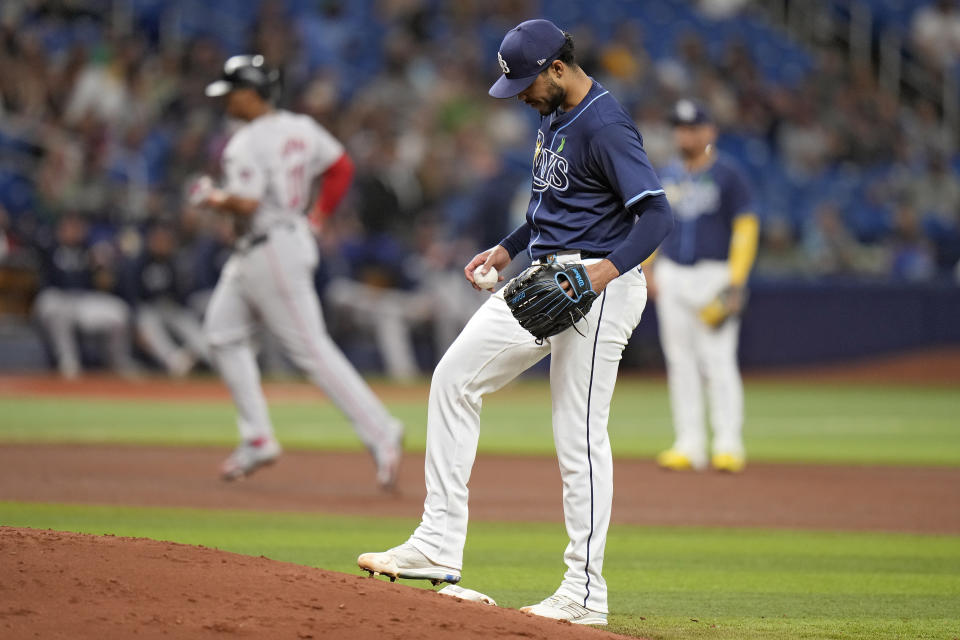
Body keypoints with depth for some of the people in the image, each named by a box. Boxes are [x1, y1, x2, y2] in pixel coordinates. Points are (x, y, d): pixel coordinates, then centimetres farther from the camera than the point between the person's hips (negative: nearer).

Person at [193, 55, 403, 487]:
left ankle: (379, 430, -11)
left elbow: (246, 203, -28)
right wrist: (318, 217, 18)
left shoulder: (247, 144, -19)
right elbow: (341, 167, 15)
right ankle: (258, 439, 14)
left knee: (311, 349, -9)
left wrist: (211, 198, -9)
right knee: (223, 333, 15)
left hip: (272, 252, -10)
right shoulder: (301, 129, 8)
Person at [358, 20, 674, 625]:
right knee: (456, 377, 6)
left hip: (598, 290, -10)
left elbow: (658, 214, -25)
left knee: (580, 437, -6)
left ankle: (584, 593, 1)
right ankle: (439, 546, 7)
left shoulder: (605, 126, -18)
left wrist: (608, 270, -36)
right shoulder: (556, 115, 13)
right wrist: (507, 250, 19)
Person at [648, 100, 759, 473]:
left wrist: (735, 283, -15)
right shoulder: (667, 176, 13)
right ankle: (688, 446, 7)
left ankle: (728, 446, -10)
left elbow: (746, 229, -7)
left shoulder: (728, 175, -3)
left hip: (714, 274, -6)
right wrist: (645, 268, 9)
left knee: (718, 359, -11)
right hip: (672, 277, 6)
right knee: (680, 362, 4)